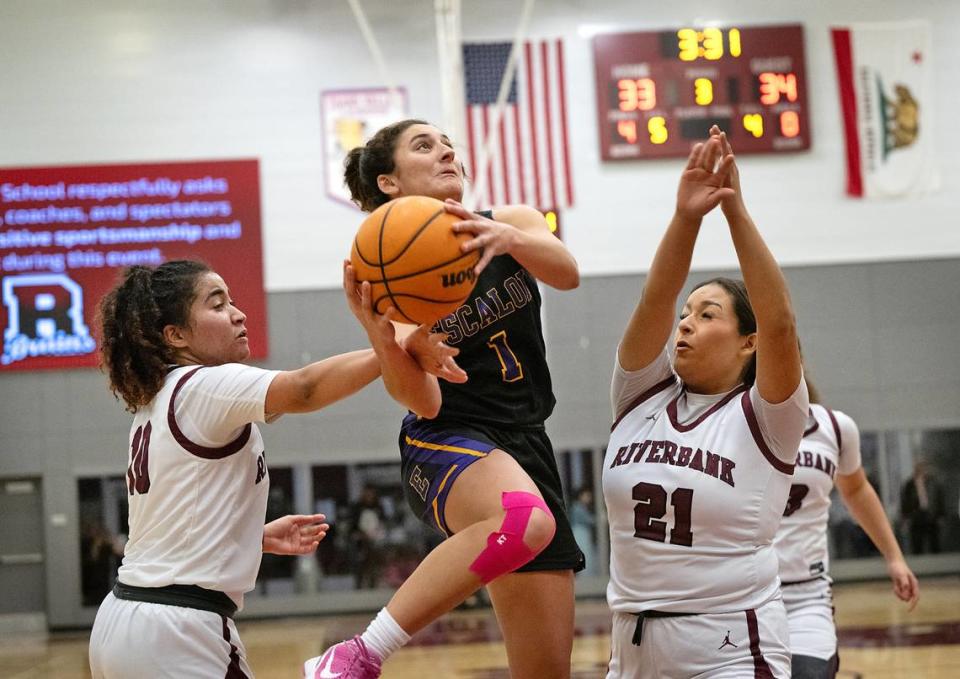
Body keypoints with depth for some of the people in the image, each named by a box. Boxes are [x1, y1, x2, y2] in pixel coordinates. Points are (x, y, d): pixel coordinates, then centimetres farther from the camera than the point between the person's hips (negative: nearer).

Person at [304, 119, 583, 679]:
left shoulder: (512, 222, 6)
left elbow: (567, 272, -16)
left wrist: (509, 238, -37)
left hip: (527, 445, 5)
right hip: (447, 444, -5)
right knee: (523, 519, -40)